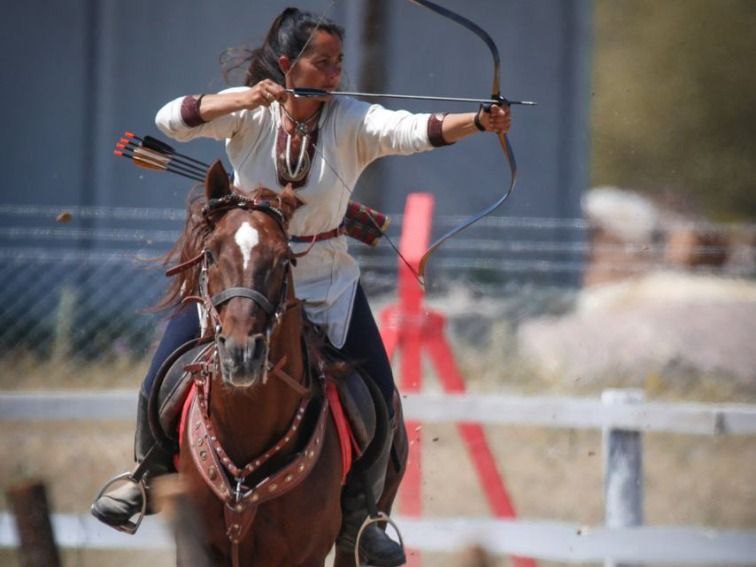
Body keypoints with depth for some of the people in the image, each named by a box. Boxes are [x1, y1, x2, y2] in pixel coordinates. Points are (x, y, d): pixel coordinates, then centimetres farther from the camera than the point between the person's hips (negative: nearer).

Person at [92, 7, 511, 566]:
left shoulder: (351, 121, -14)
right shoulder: (249, 113, -12)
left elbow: (414, 130, -30)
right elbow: (172, 120, -21)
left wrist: (479, 122, -48)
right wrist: (241, 100, -35)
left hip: (324, 282, 0)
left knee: (377, 396, -8)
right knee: (162, 383, -2)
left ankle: (356, 516, 13)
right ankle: (149, 474, 28)